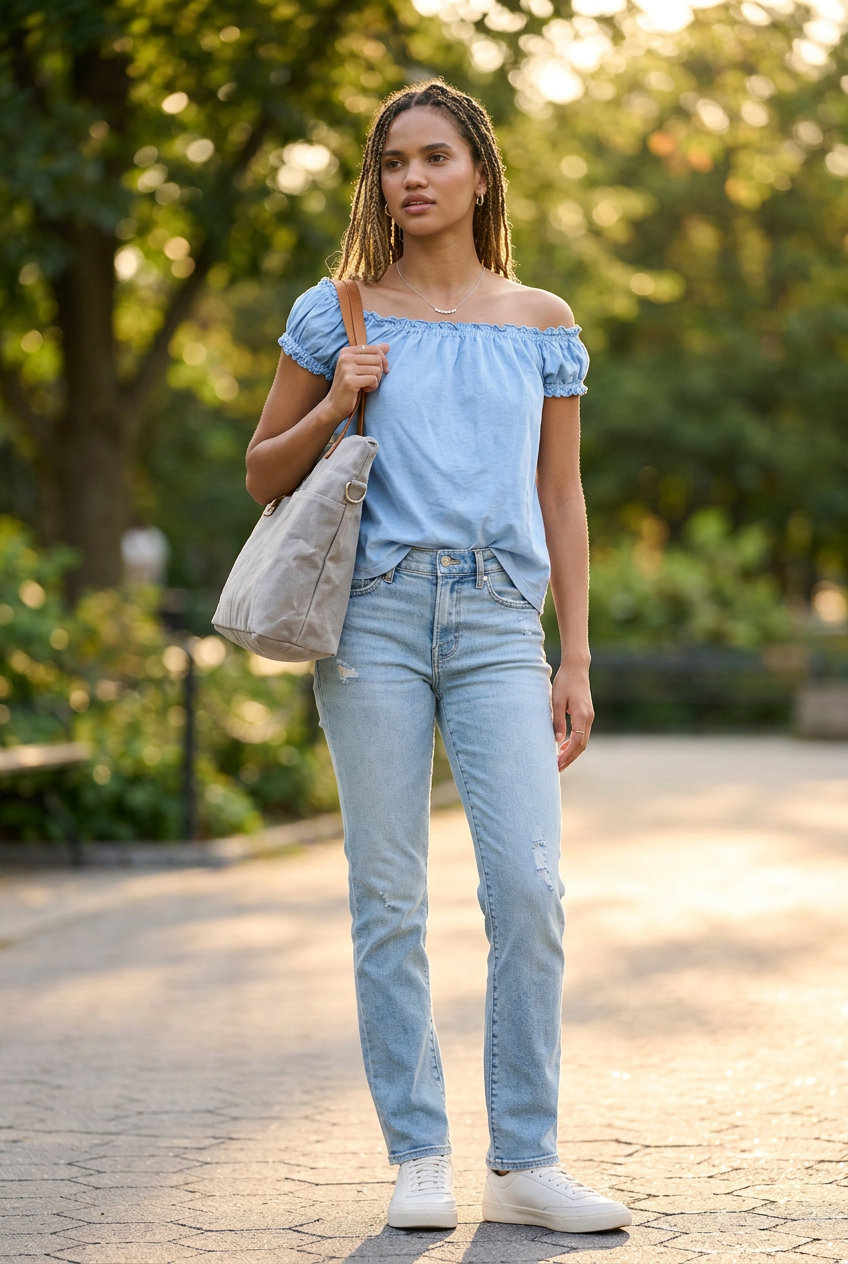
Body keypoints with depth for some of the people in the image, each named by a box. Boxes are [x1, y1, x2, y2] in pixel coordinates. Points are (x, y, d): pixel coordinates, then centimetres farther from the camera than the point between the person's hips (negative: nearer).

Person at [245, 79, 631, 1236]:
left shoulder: (541, 323, 12)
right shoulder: (339, 315, 8)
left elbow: (561, 498, 14)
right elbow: (262, 476, 14)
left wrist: (576, 661, 8)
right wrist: (331, 409, -6)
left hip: (499, 620, 1)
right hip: (376, 614, -1)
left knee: (529, 888, -10)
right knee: (389, 900, 0)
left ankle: (524, 1161, -1)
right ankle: (419, 1160, 9)